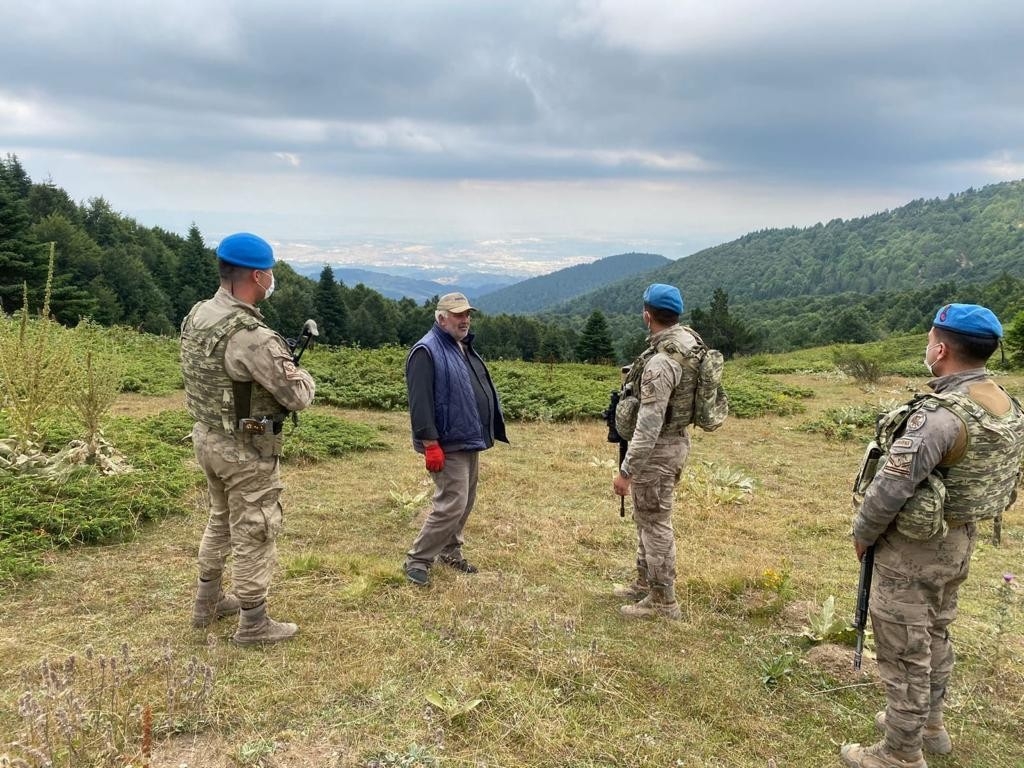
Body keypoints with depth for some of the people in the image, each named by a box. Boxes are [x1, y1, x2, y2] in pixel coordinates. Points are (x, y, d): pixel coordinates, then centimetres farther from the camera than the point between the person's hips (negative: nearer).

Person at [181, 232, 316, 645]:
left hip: (206, 437, 9)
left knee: (221, 521, 25)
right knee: (254, 533, 6)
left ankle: (208, 602, 40)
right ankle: (253, 622, 19)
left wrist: (274, 358, 7)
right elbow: (299, 396, -21)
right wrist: (300, 373, 1)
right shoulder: (251, 335, -27)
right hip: (246, 450, -9)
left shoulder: (197, 315, 0)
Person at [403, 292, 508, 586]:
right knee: (451, 505, -11)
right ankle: (417, 560, 1)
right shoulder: (427, 351, -14)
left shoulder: (465, 348, 16)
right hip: (447, 446, -9)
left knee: (465, 503, 16)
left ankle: (450, 551, 31)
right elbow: (420, 402, -20)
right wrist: (430, 443, -23)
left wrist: (486, 433, 20)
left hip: (470, 442, 9)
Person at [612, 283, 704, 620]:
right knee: (647, 517, 21)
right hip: (676, 439, 10)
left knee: (654, 523, 2)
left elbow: (648, 425, -28)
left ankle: (663, 601, 14)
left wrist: (626, 471, -23)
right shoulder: (689, 341, 2)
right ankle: (645, 584, 36)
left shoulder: (661, 362, -27)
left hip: (657, 448, -10)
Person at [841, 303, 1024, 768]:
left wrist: (862, 533, -10)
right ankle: (929, 723, 43)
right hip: (960, 539, 9)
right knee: (934, 636, 25)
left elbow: (891, 486, -26)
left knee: (904, 651, 5)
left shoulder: (940, 414, -29)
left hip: (913, 547, -9)